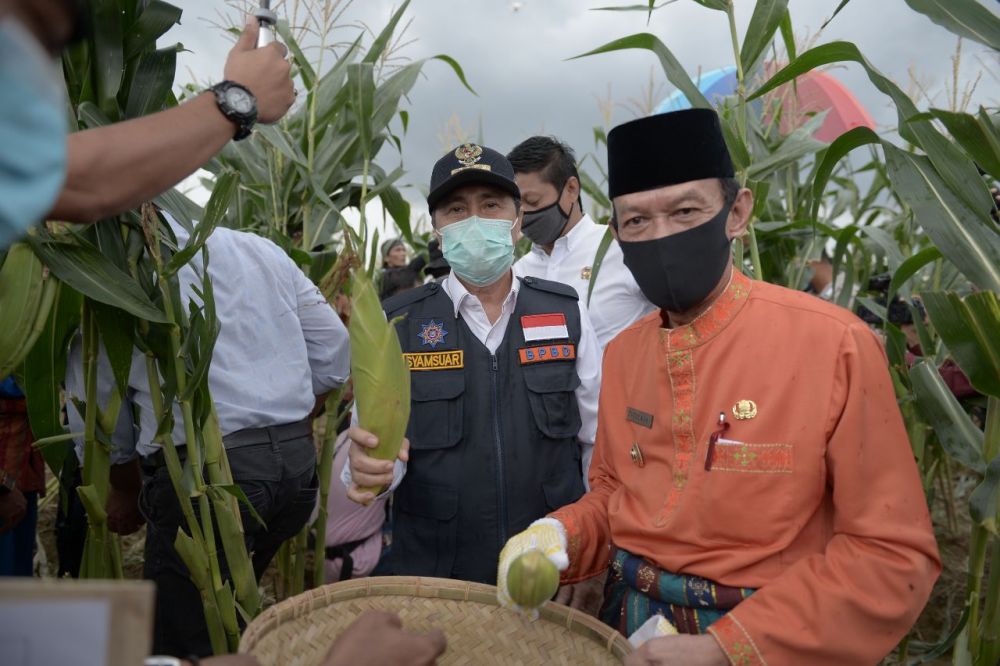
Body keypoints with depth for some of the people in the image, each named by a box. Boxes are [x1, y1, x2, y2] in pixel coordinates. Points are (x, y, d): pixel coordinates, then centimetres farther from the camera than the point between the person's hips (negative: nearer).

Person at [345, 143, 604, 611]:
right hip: (433, 575, -1)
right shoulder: (397, 324, -4)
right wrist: (368, 469, -28)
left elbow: (601, 439, 3)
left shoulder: (565, 312, 0)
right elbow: (375, 443, -7)